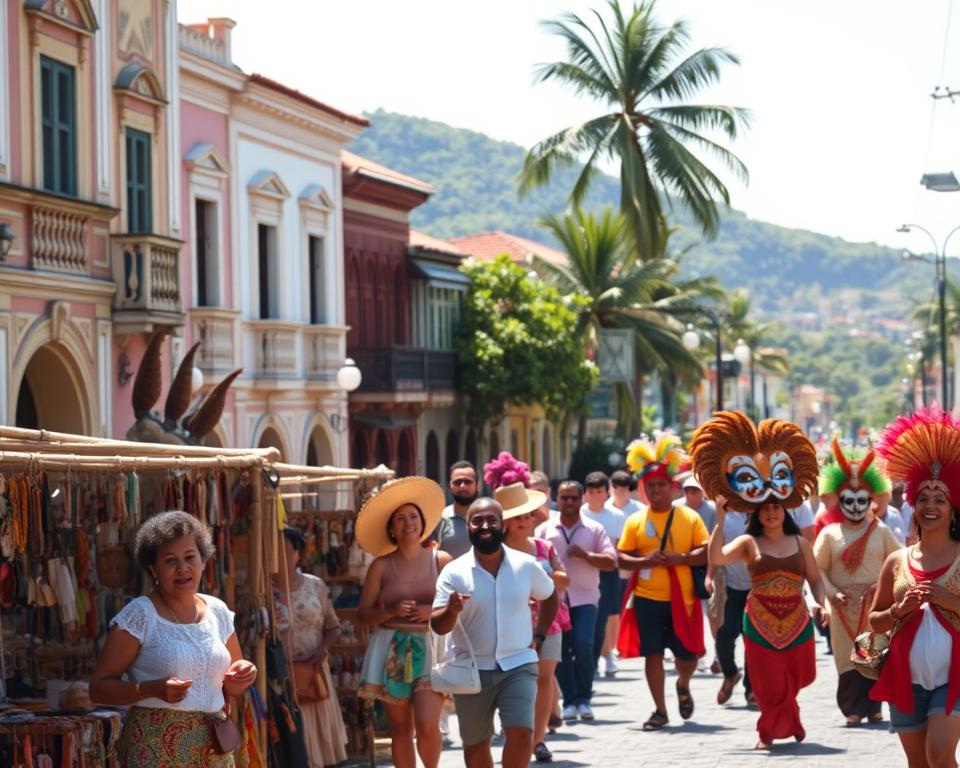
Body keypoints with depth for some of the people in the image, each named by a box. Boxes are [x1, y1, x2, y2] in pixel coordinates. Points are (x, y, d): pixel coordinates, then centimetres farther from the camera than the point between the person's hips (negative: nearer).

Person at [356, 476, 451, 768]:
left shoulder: (442, 561, 3)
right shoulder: (381, 566, 4)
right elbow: (364, 615, 4)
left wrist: (435, 611, -13)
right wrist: (392, 611, -13)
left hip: (430, 649, -1)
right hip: (392, 652, 1)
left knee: (427, 725, -15)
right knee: (400, 729, 3)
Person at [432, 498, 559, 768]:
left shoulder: (525, 565, -1)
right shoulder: (454, 572, -7)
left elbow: (550, 597, 19)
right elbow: (438, 626, -12)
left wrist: (538, 636, 10)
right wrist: (452, 610, -33)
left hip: (518, 665, 0)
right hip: (472, 669, 0)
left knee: (521, 733, -17)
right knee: (475, 744, 10)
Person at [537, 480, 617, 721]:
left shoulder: (594, 529, 8)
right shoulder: (545, 530, 8)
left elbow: (611, 562, 3)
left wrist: (585, 555, -11)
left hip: (585, 597, -1)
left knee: (583, 645, -16)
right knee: (561, 651, -1)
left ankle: (583, 699, -4)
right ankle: (569, 702, 8)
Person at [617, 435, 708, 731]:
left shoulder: (689, 517, 3)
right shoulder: (635, 521, 5)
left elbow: (706, 553, -3)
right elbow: (622, 558, 3)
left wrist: (678, 558, -18)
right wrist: (647, 561, -15)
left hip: (681, 598, 0)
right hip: (647, 598, 1)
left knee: (688, 654, 3)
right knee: (653, 654, 0)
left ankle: (683, 685, 37)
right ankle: (660, 711, 12)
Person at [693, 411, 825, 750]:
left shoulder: (800, 543, 7)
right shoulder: (749, 543, 0)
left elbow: (815, 579, 11)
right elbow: (716, 557, -16)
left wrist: (821, 604, -7)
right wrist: (720, 519, -17)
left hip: (796, 620, 2)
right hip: (760, 622, -2)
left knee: (792, 679, 8)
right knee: (769, 683, -3)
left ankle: (771, 728, 32)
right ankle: (768, 731, 14)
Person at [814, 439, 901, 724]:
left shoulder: (881, 531, 3)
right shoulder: (829, 534, 2)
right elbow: (818, 567, 0)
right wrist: (831, 592, -12)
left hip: (875, 604, 0)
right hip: (844, 605, 0)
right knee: (848, 656, 0)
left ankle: (873, 706, 10)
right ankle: (853, 708, 6)